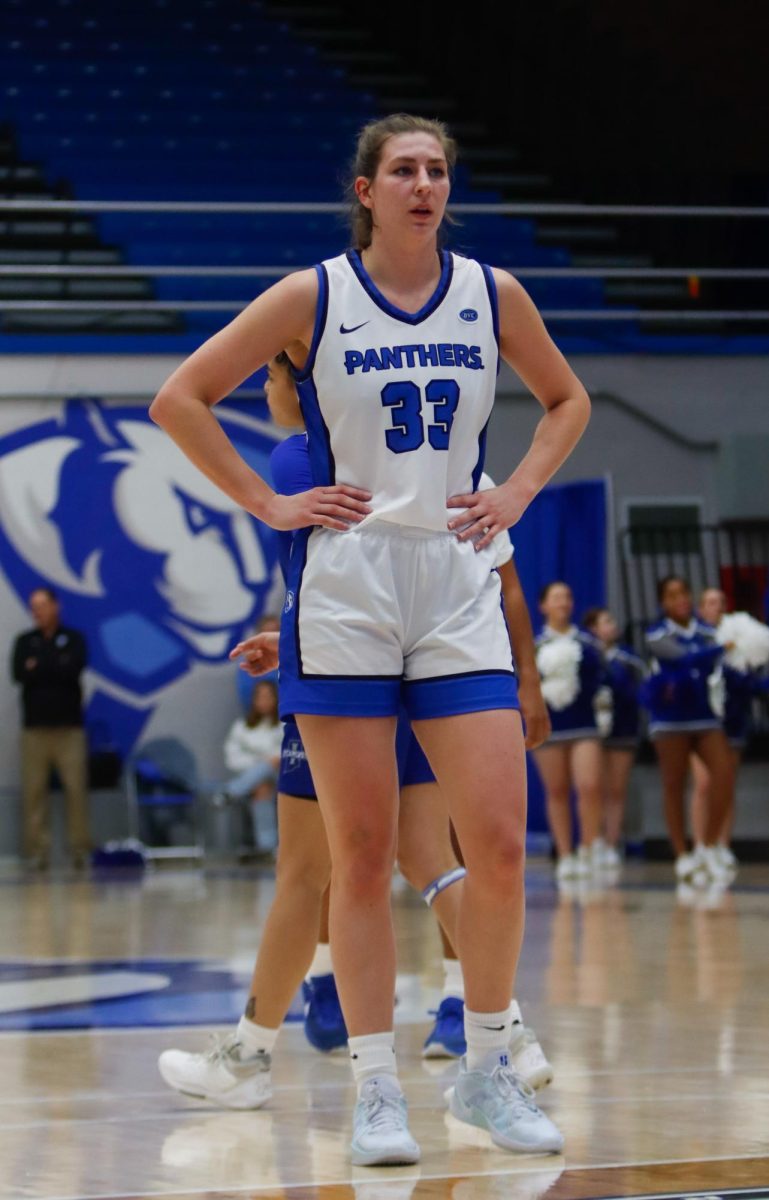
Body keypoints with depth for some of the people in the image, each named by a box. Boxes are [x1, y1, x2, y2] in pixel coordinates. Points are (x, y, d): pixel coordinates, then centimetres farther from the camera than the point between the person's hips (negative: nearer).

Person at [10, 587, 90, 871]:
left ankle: (80, 848, 0)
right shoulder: (25, 642, 12)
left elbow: (73, 669, -10)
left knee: (76, 788, -6)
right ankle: (37, 850, 0)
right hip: (35, 727, 2)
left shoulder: (73, 639, 7)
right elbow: (18, 673, -3)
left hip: (69, 727, -1)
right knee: (33, 790, -3)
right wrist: (55, 670, -9)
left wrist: (38, 668, -5)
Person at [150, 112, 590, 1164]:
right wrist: (268, 504, -2)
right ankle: (377, 1089, 8)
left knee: (500, 844, -5)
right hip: (345, 590, -2)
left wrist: (516, 496, 9)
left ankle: (486, 1070, 11)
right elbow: (180, 399, 2)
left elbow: (566, 400, 23)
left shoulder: (493, 296, 6)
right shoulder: (312, 297, -2)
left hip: (458, 587, 2)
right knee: (361, 855, 0)